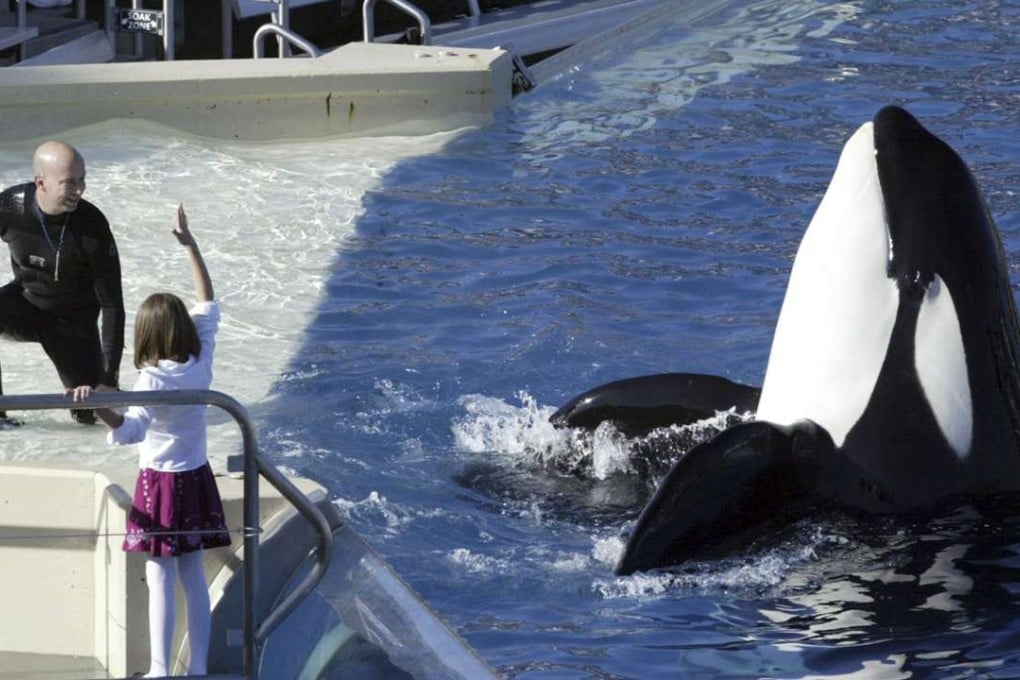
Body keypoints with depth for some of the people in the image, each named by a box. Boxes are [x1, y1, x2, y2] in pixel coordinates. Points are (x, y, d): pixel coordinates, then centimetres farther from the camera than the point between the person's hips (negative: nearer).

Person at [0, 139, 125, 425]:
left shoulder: (93, 226, -26)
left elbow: (112, 303, -19)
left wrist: (109, 377, -21)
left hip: (74, 321, -1)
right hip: (26, 302, 1)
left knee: (93, 412, -7)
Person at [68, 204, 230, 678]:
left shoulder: (154, 380, -21)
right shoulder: (201, 362, -5)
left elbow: (130, 430, -39)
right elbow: (208, 305, 8)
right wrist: (190, 245, 11)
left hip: (161, 483, -6)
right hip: (197, 479, 6)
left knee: (160, 581, -1)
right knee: (193, 577, 11)